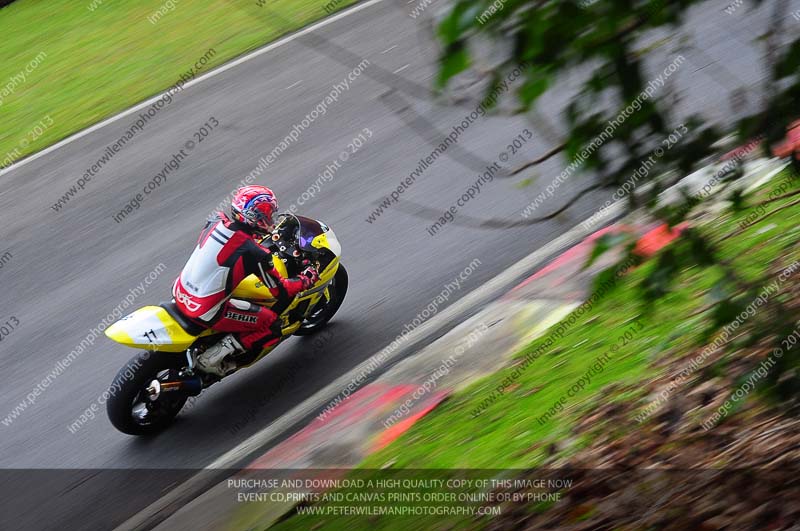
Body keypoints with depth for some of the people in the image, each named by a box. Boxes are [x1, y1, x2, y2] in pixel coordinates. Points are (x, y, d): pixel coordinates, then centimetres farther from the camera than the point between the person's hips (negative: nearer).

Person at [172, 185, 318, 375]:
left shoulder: (215, 221, -2)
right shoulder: (255, 254, -20)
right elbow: (280, 291, -9)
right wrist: (306, 280, 8)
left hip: (179, 293, 8)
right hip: (206, 312, -7)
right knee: (272, 325, 2)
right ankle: (213, 358, -1)